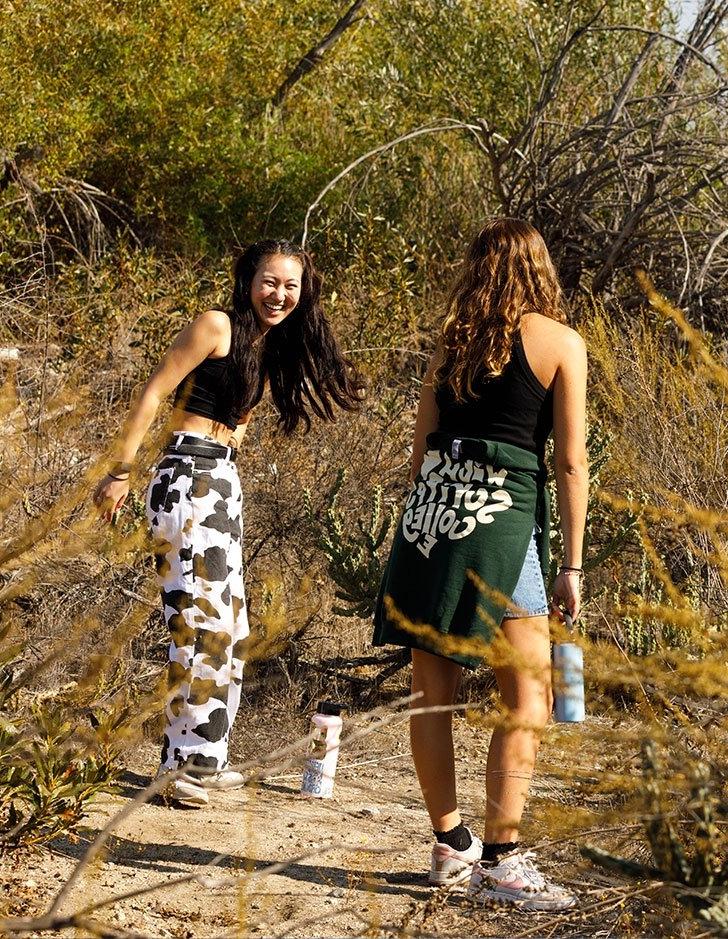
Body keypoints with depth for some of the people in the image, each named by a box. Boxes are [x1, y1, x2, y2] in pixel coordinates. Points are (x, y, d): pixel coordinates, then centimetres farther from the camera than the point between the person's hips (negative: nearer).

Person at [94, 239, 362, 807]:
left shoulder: (273, 347, 16)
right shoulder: (218, 326, -8)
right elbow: (153, 393, -11)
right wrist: (121, 472, -14)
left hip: (225, 483, 9)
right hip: (190, 477, -9)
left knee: (229, 626, 12)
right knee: (203, 621, -12)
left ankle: (203, 758, 21)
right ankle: (182, 762, -7)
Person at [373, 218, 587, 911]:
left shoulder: (452, 342, 14)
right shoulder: (560, 342, 2)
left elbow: (421, 447, 15)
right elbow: (570, 463, -1)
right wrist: (572, 564, 2)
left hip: (429, 508, 5)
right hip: (503, 515, -5)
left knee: (432, 691, 9)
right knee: (527, 699, 0)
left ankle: (450, 846, 17)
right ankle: (500, 860, -5)